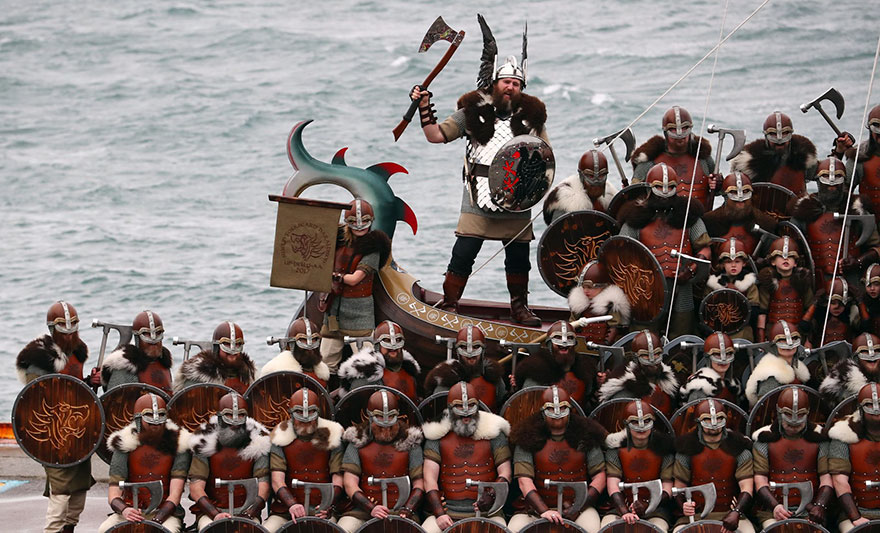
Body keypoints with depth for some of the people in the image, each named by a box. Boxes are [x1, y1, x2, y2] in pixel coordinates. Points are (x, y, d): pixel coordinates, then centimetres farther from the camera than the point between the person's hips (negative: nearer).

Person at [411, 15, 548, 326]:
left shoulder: (531, 116, 7)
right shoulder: (473, 112, 3)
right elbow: (437, 135, 4)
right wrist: (424, 108, -7)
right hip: (478, 201, -2)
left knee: (518, 258, 8)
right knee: (463, 254, -7)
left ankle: (519, 306, 25)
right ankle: (449, 306, 2)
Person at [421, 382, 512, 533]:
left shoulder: (492, 432, 8)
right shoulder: (437, 436, 8)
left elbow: (505, 473, 6)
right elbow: (430, 478, 2)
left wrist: (491, 495, -16)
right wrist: (439, 513, -11)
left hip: (486, 513, 0)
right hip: (448, 512, 0)